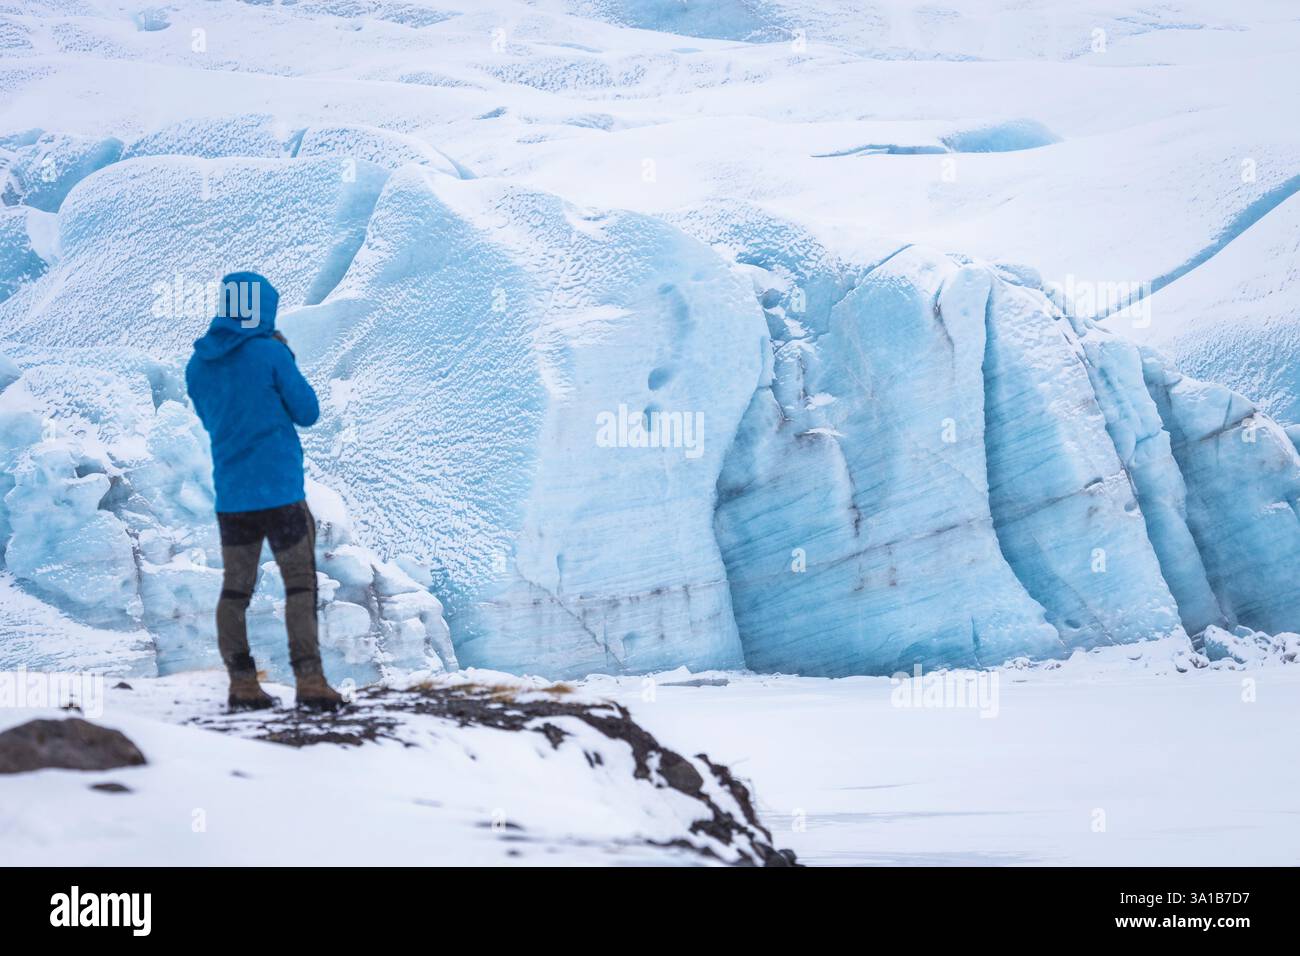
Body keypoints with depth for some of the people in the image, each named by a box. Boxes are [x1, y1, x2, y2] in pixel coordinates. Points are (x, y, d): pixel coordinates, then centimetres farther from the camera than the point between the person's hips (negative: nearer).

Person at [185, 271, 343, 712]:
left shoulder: (198, 365, 5)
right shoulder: (270, 354, -11)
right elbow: (307, 412, -3)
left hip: (230, 496, 5)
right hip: (280, 491, -5)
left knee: (235, 589, 11)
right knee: (300, 585, 0)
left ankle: (242, 684, 12)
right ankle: (308, 680, -5)